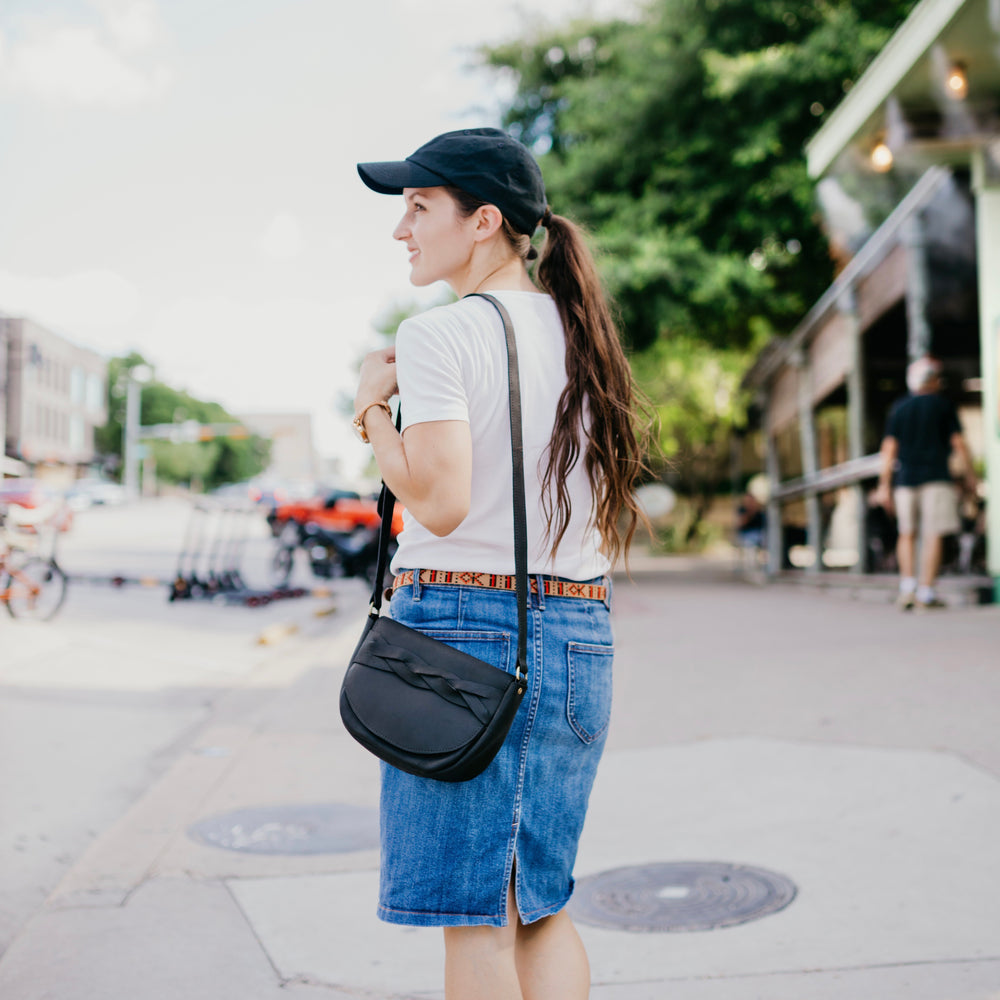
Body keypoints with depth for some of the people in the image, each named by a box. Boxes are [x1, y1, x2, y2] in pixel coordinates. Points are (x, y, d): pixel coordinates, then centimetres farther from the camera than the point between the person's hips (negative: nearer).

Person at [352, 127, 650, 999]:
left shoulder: (438, 336, -10)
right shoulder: (582, 333, 11)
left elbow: (440, 501, -20)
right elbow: (610, 517, 14)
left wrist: (372, 406, -4)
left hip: (464, 620, -7)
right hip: (582, 631, 7)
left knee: (475, 919, 6)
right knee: (540, 908, 17)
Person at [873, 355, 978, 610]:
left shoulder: (899, 407, 10)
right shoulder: (944, 405, 2)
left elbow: (889, 449, 6)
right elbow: (958, 443, -1)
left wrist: (884, 486, 7)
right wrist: (970, 474, 8)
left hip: (906, 477, 3)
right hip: (936, 478, -3)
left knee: (907, 534, 13)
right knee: (933, 534, -4)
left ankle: (907, 584, 2)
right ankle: (926, 591, -7)